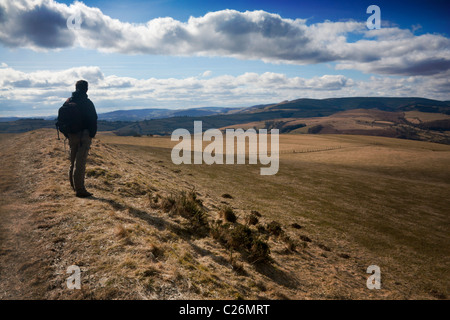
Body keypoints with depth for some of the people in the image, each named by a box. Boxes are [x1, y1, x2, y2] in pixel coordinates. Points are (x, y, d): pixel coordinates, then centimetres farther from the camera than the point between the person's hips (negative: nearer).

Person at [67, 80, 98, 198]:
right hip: (84, 135, -6)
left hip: (72, 135, 7)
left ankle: (74, 186, 26)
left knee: (73, 161, 17)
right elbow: (93, 119, -11)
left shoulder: (68, 102, 10)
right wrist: (92, 134, -3)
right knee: (80, 162, -6)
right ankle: (80, 189, -4)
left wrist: (67, 134, 20)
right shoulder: (87, 102, -10)